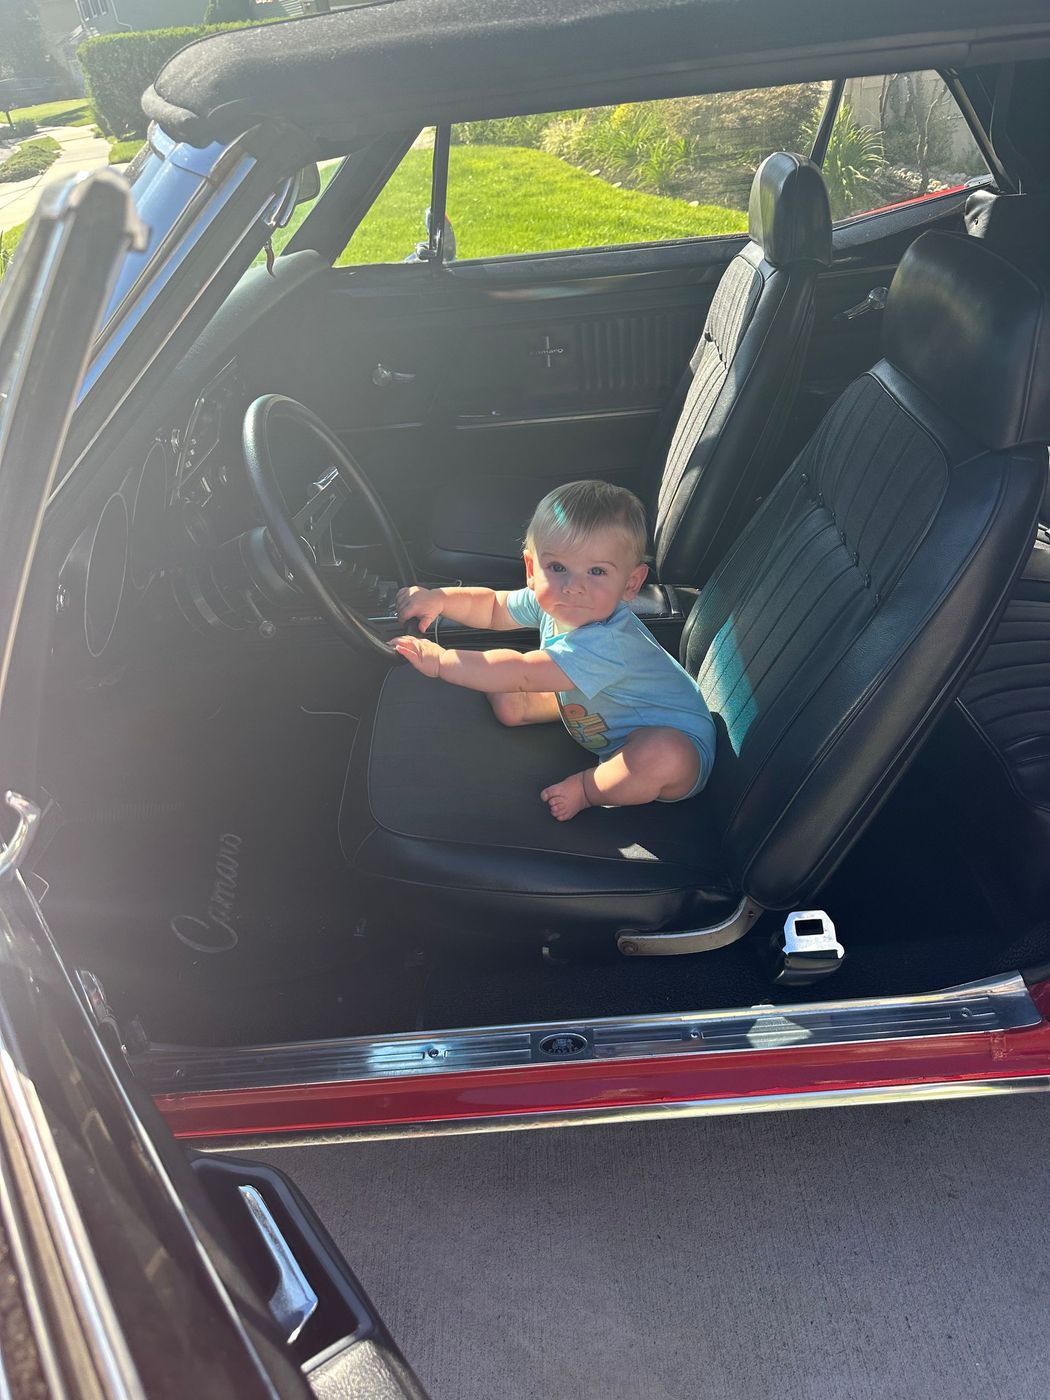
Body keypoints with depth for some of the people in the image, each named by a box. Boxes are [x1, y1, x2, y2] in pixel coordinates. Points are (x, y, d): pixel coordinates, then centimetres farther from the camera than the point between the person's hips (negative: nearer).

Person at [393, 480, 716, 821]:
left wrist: (440, 660, -34)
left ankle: (586, 787, -15)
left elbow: (521, 674, -40)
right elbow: (493, 606, 5)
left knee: (664, 757, -42)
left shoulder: (608, 642, -40)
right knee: (506, 702, -3)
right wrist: (440, 598, -12)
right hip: (604, 716, 7)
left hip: (675, 739, -6)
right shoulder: (548, 602, -14)